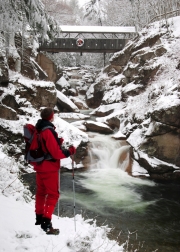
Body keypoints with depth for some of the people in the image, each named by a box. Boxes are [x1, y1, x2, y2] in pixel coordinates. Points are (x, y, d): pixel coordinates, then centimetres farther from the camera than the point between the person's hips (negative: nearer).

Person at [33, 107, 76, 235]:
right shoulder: (48, 131, -21)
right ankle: (46, 223, -4)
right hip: (49, 168, -9)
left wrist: (57, 142, 12)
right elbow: (56, 153, -23)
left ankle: (39, 218, 31)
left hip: (40, 166, 9)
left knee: (41, 192, 19)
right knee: (53, 194, -2)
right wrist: (69, 151, -11)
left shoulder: (39, 129, 7)